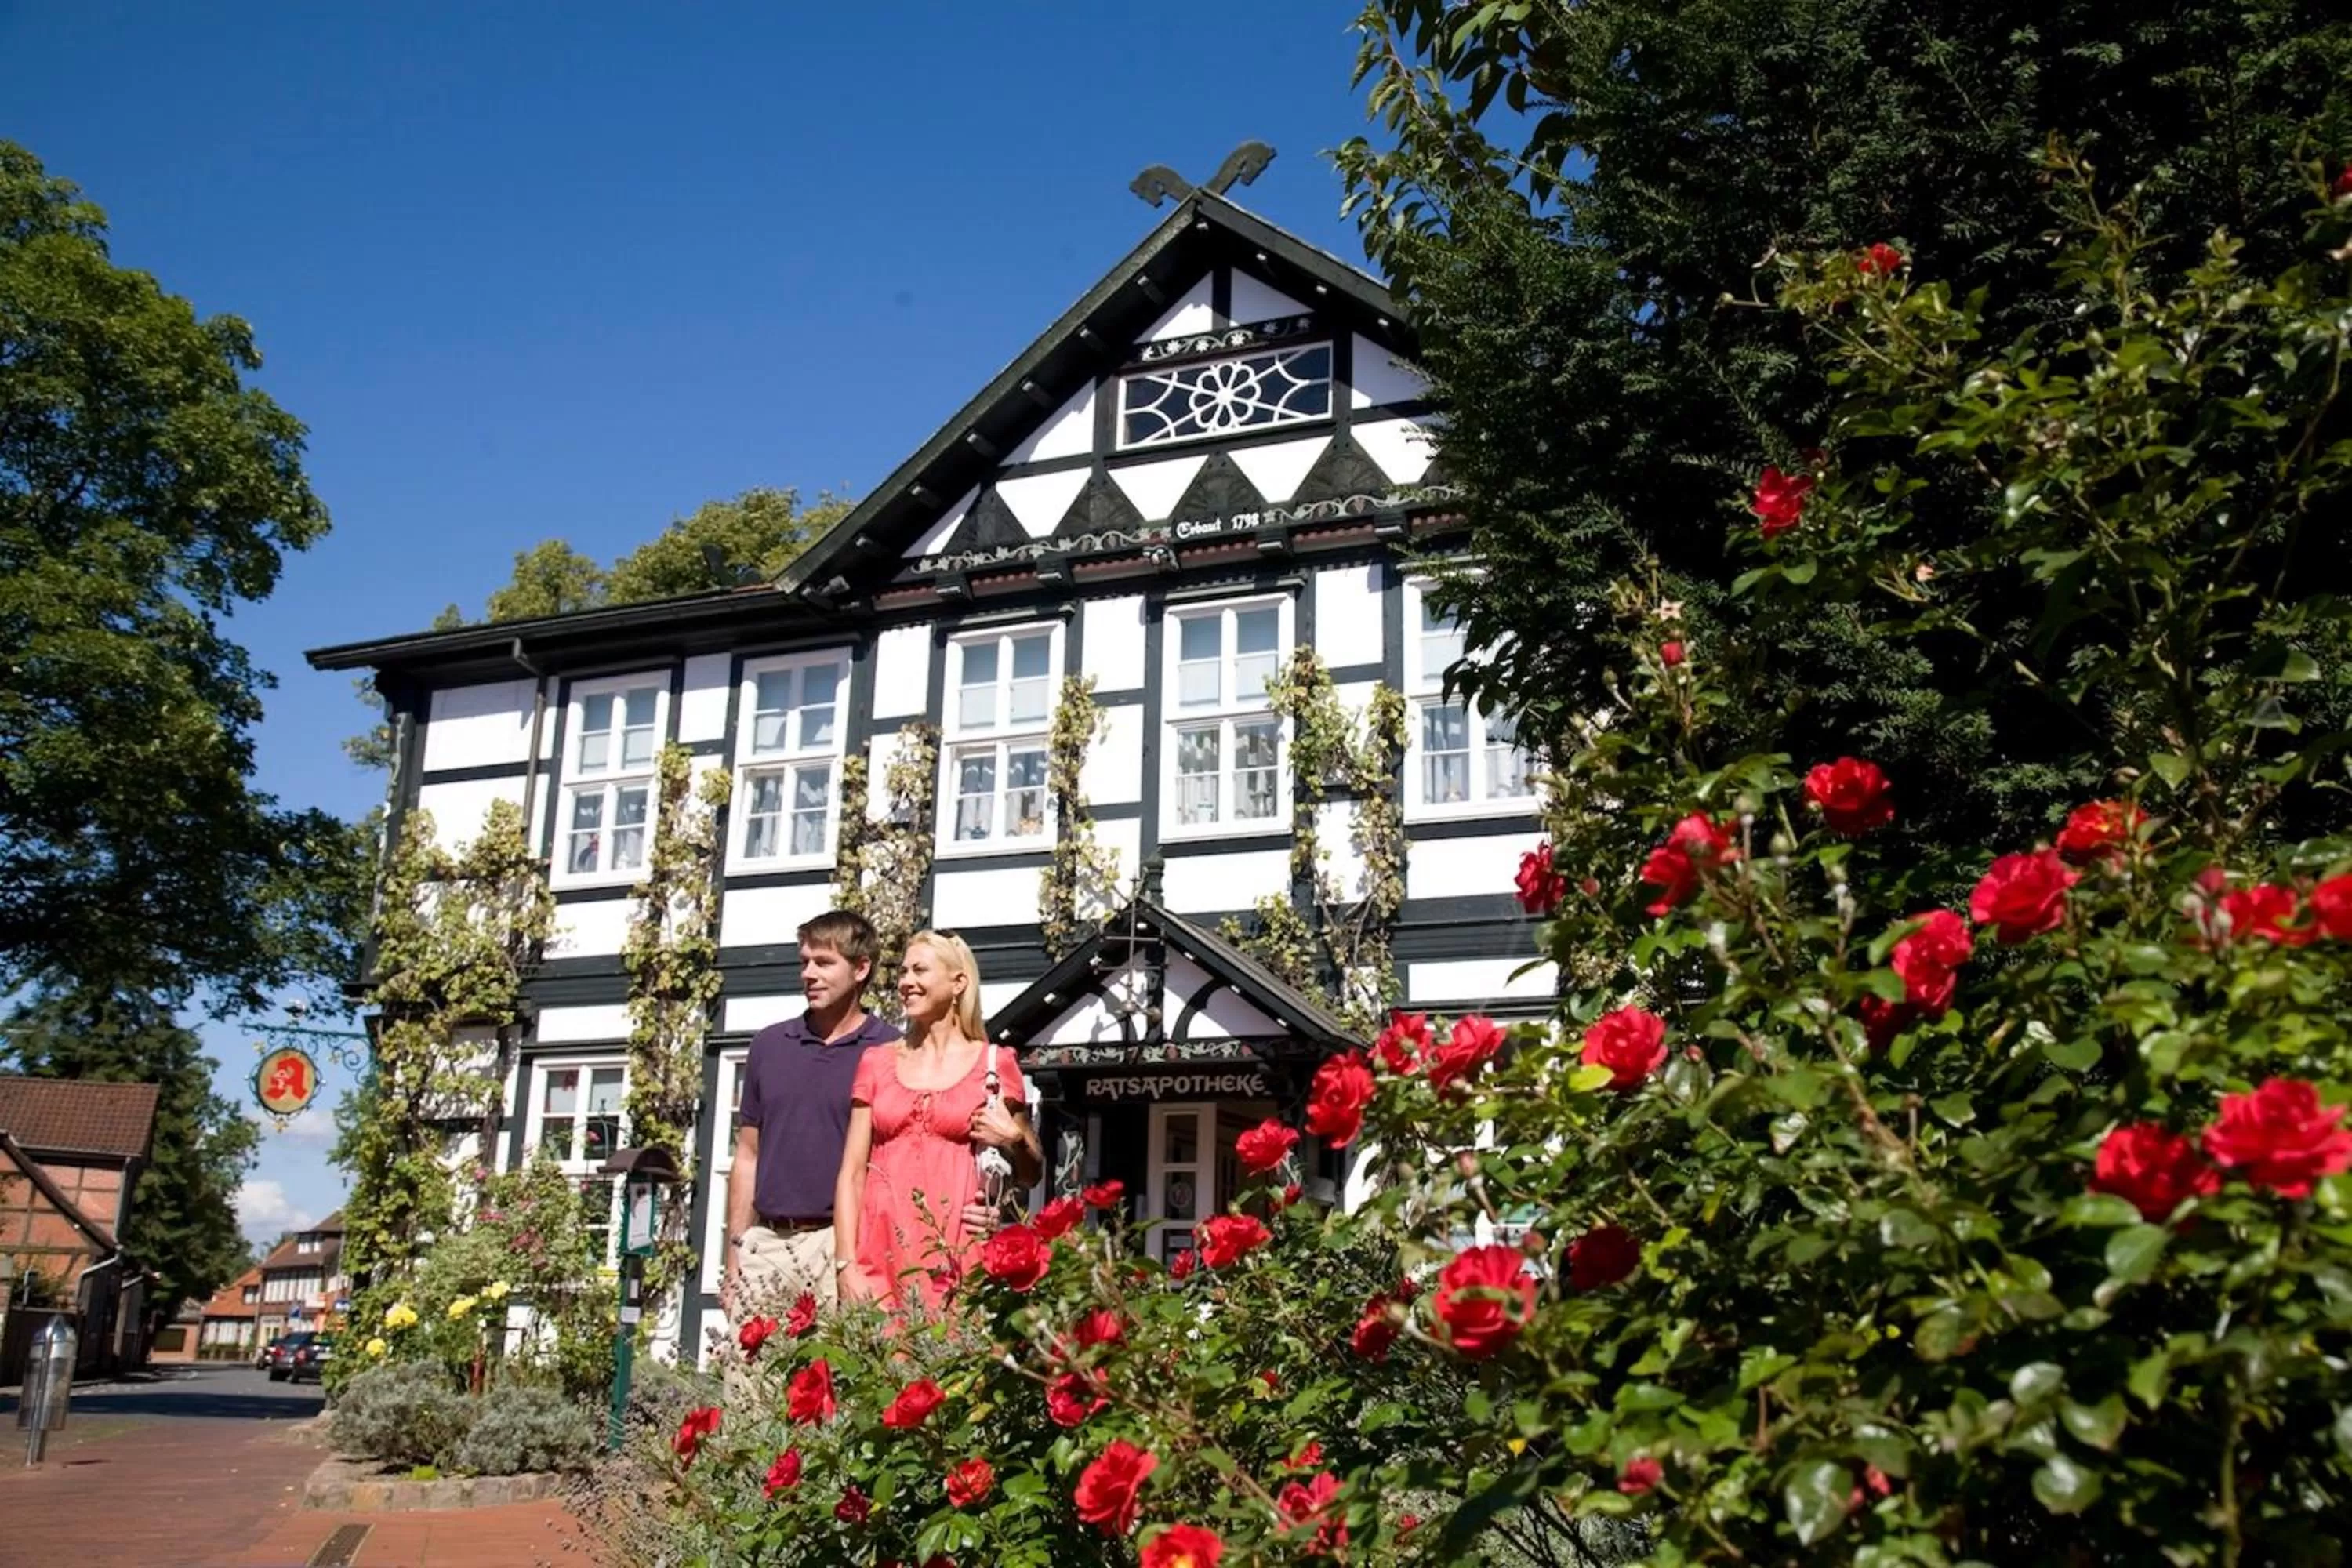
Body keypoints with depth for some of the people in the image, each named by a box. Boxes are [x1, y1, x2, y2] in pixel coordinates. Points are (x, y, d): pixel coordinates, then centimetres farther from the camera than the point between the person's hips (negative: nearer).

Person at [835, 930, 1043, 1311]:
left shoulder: (994, 1065, 5)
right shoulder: (877, 1062, 12)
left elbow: (1030, 1174, 14)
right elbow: (852, 1173, 8)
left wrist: (1013, 1140, -7)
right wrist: (847, 1264, -2)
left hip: (955, 1255, -2)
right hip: (882, 1253, 2)